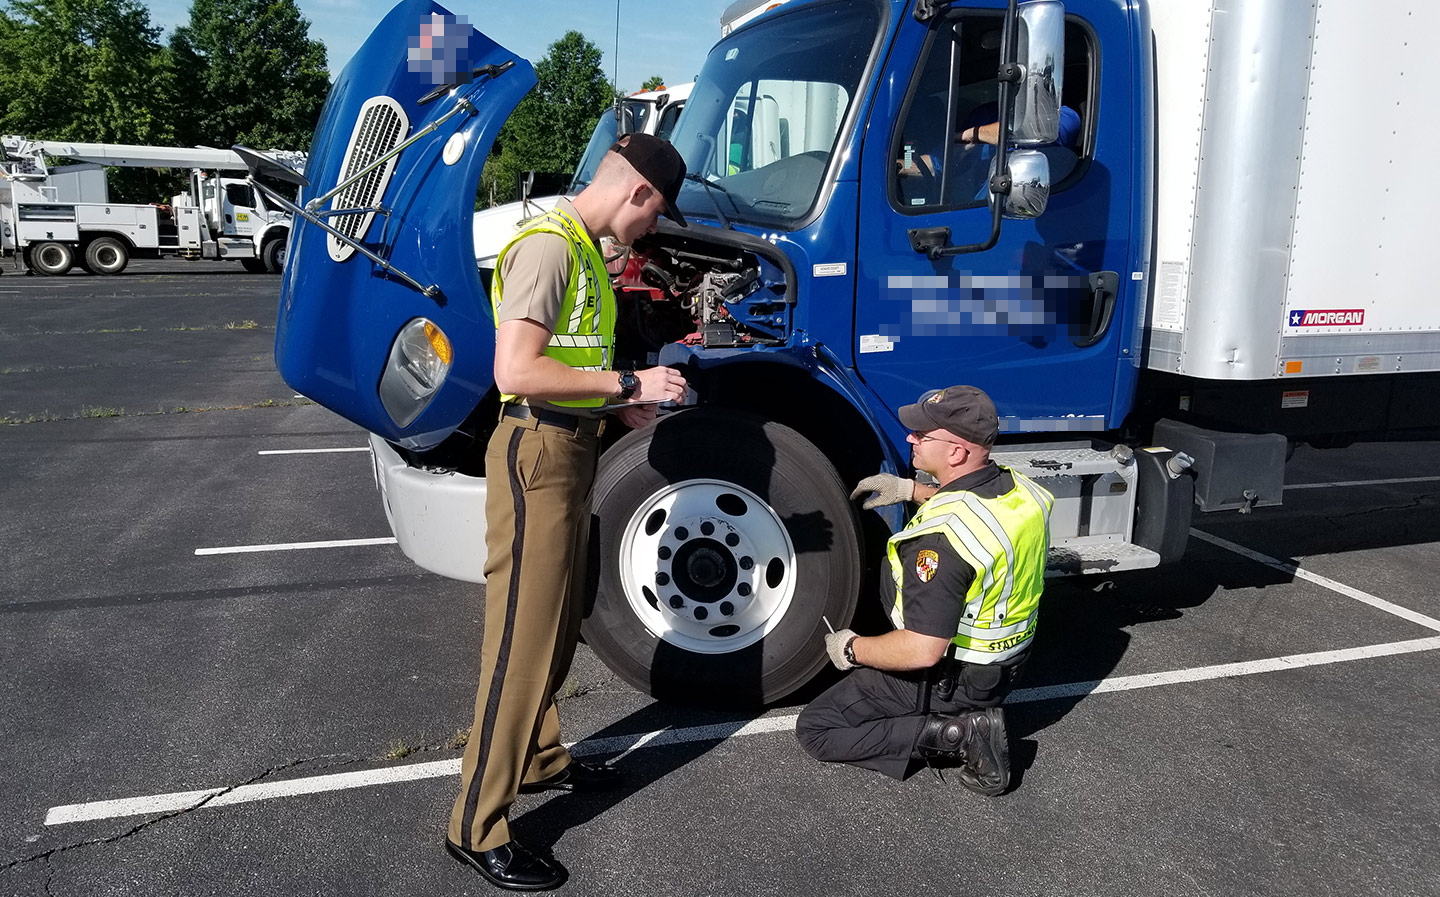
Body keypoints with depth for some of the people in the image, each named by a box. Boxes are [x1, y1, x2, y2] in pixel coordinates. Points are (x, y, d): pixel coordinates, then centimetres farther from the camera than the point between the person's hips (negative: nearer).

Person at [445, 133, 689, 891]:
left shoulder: (584, 248, 15)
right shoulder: (549, 246, -17)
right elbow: (516, 371, -25)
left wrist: (615, 404, 10)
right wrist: (628, 384, -19)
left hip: (571, 448, 10)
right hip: (538, 453, -10)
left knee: (558, 625, 20)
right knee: (521, 638, -4)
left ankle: (540, 759, 38)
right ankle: (477, 828, 8)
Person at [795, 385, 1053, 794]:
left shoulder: (941, 536, -34)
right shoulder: (1020, 488, -7)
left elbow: (922, 651, -33)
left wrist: (852, 649, -15)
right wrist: (911, 490, 12)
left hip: (949, 680, -9)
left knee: (815, 730, 1)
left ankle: (956, 734, -8)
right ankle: (973, 715, 13)